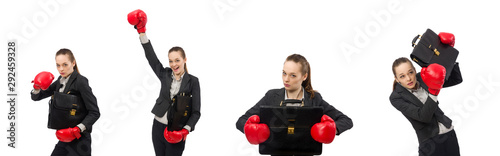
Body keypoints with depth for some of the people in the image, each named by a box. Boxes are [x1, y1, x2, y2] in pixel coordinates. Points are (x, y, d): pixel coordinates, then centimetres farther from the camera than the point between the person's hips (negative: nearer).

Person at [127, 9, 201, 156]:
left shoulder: (192, 81, -4)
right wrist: (141, 31, -3)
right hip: (159, 127, 4)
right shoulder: (165, 75, 7)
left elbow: (196, 111, -5)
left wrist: (186, 130, -17)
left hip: (177, 132, -4)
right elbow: (151, 57, 2)